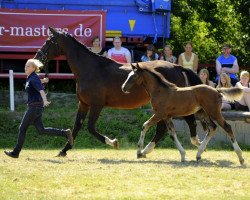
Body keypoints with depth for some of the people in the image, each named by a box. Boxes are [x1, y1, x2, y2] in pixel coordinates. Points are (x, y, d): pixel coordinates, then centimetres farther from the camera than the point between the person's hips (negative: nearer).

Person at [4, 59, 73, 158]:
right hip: (34, 107, 10)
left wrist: (45, 100, -50)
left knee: (22, 128, 0)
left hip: (34, 107, -10)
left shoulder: (34, 79, -16)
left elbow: (41, 90, -33)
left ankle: (16, 152, 8)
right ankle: (65, 133, 6)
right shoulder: (30, 78, 13)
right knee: (41, 130, 7)